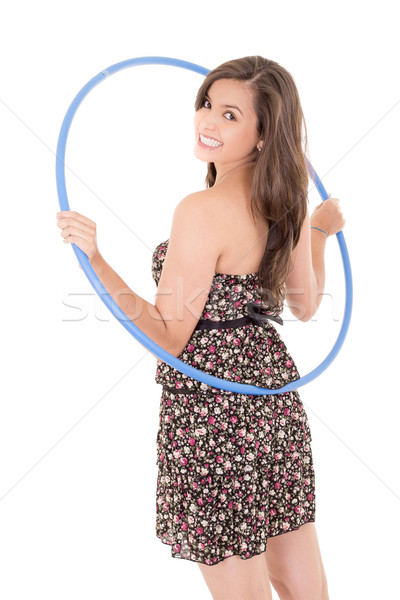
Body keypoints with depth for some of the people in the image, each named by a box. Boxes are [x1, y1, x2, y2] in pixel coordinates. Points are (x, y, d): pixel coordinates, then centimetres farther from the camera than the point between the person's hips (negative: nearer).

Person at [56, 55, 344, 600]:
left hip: (212, 407, -8)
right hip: (275, 389, 8)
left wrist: (97, 262, -25)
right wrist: (320, 233, 30)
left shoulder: (202, 212, -20)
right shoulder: (286, 203, 3)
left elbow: (169, 335, -18)